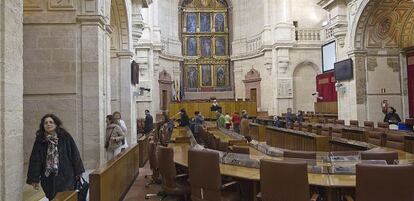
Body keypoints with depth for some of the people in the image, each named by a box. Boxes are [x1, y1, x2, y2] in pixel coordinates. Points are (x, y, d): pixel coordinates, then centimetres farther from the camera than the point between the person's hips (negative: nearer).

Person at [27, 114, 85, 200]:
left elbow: (74, 154, -2)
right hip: (49, 178, 2)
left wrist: (78, 172, -1)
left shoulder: (65, 137, -4)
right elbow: (35, 159, 1)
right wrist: (34, 179, -2)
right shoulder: (40, 140, 1)